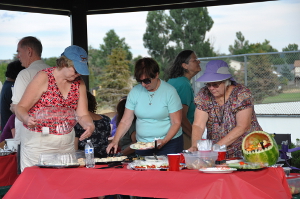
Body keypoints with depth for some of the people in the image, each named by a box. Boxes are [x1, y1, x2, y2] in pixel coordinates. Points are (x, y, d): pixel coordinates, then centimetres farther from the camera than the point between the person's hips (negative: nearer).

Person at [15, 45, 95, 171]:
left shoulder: (79, 83, 6)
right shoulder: (44, 77, -8)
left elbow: (82, 115, 5)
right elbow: (21, 108, -10)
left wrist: (90, 125, -17)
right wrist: (27, 119, -32)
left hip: (66, 144, 4)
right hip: (38, 142, -4)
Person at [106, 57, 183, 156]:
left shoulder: (169, 92, -7)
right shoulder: (135, 92, 2)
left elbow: (176, 123, -8)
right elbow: (125, 121, 1)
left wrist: (164, 141, -22)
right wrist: (115, 141, -13)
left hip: (169, 143, -3)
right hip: (142, 144, 3)